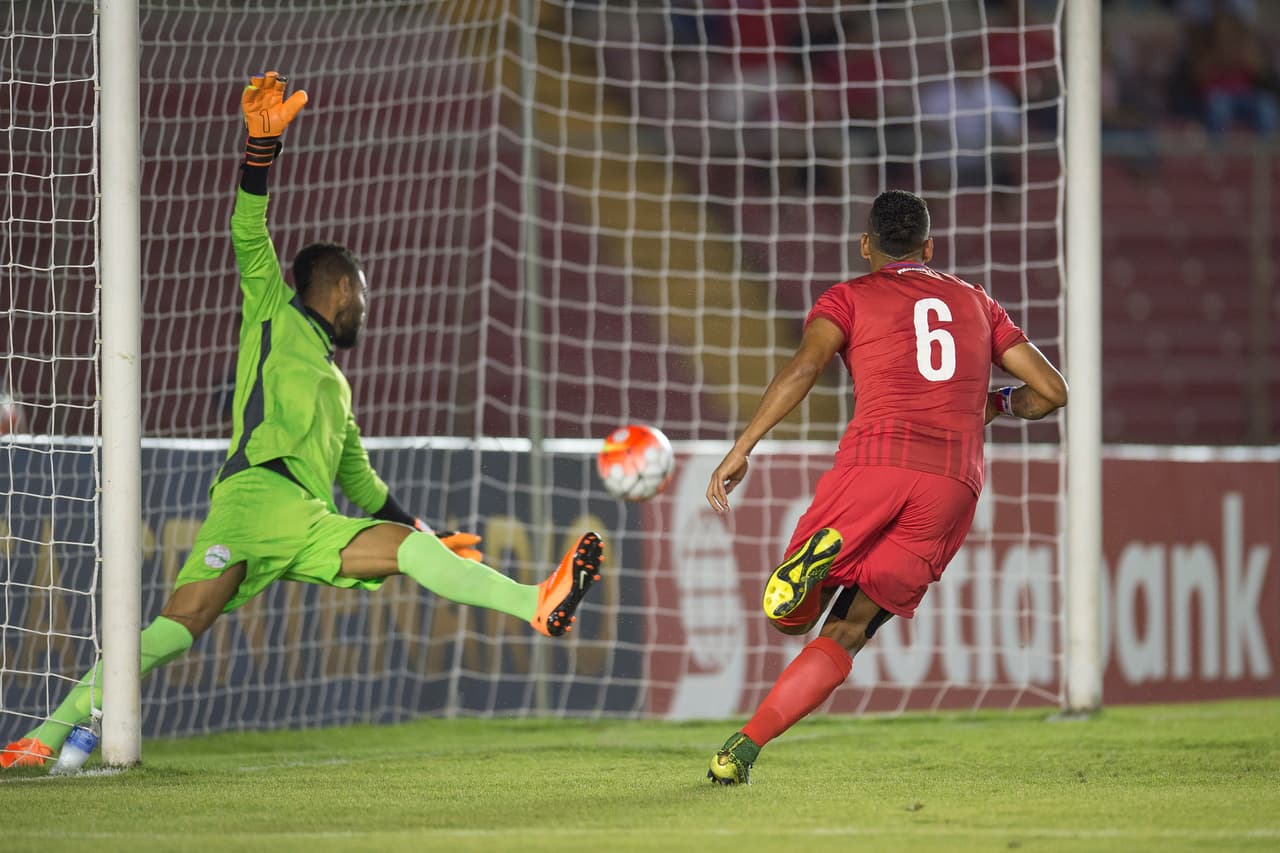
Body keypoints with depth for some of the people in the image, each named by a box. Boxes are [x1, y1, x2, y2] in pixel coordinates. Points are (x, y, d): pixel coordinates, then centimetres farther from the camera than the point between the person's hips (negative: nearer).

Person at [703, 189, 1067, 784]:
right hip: (954, 484, 2)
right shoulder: (977, 303, 26)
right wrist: (994, 405, 43)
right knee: (845, 636, 4)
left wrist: (741, 449, -8)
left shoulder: (849, 298, 16)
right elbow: (1051, 391, 23)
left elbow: (804, 366, -4)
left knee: (790, 619, 6)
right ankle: (742, 749, -14)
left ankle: (820, 554, -29)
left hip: (874, 459, -2)